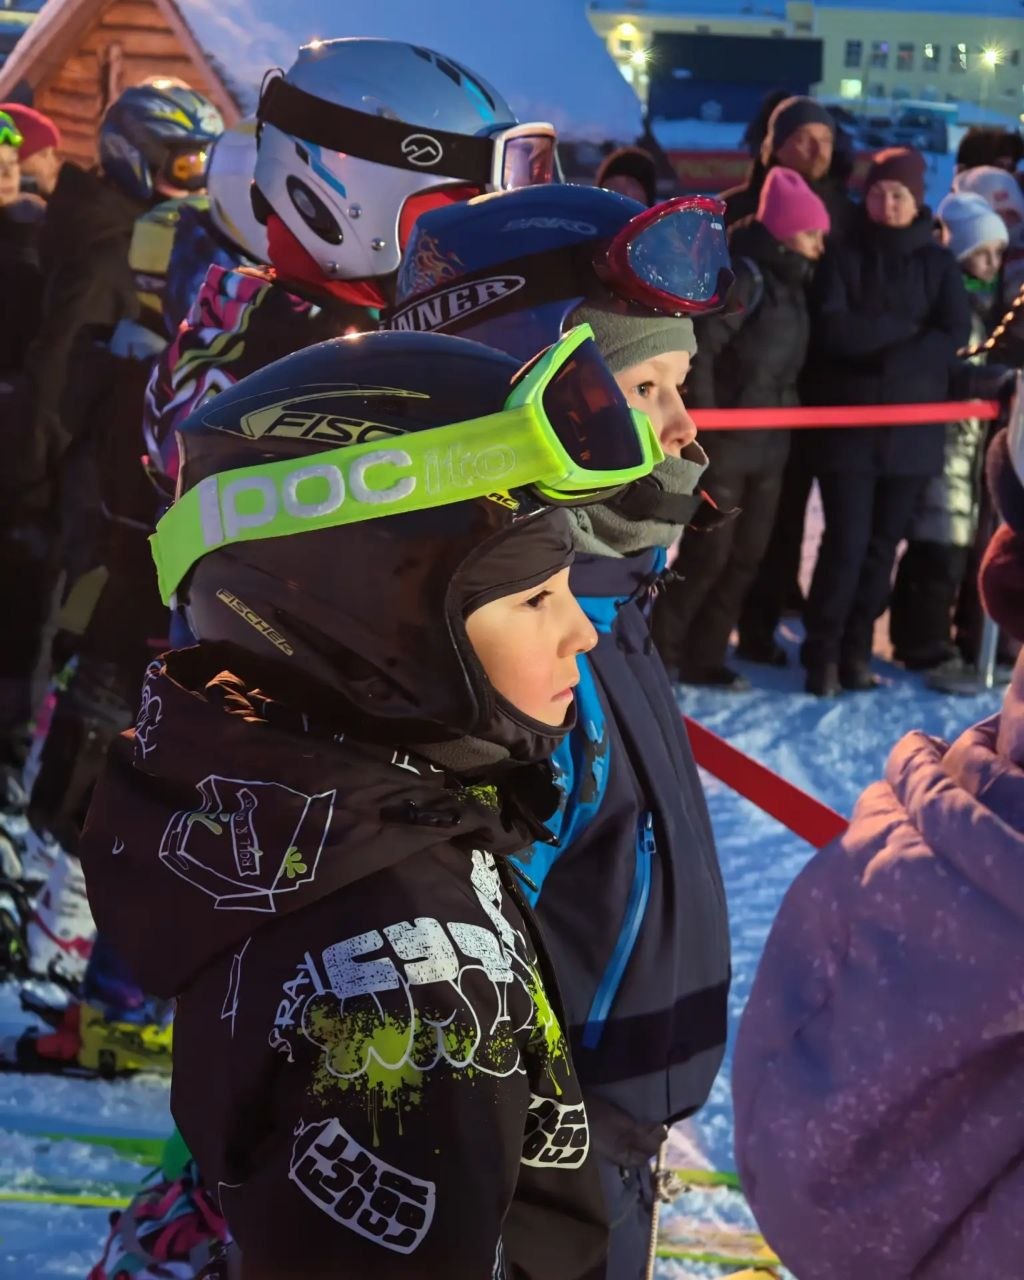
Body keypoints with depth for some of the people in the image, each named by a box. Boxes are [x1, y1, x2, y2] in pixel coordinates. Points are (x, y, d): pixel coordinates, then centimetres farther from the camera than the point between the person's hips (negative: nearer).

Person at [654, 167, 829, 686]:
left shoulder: (791, 281, 12)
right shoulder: (743, 275, -15)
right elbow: (699, 346, -20)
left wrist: (785, 411, 11)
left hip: (769, 442, 9)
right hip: (725, 442, -9)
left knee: (747, 555, 10)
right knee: (708, 553, -4)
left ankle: (704, 657, 19)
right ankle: (657, 651, 10)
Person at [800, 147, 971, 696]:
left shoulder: (938, 264, 7)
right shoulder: (843, 258, 2)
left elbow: (954, 337, -6)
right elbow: (833, 330, -11)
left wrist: (888, 358, -14)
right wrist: (905, 328, -12)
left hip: (912, 428, 2)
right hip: (847, 422, -2)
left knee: (883, 545, 6)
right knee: (846, 542, -8)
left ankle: (856, 650, 17)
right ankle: (822, 653, 4)